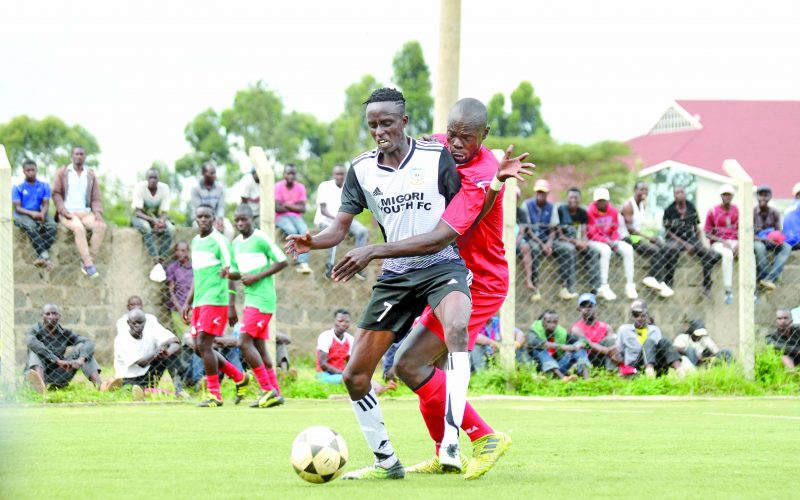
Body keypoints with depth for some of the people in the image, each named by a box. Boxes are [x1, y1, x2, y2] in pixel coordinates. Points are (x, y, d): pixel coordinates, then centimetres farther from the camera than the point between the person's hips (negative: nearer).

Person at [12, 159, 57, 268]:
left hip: (39, 213, 3)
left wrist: (42, 214, -23)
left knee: (52, 225, -29)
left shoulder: (44, 186, 7)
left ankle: (40, 257, -33)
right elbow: (18, 208, -7)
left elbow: (46, 204, 1)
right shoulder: (17, 187, -1)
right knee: (30, 226, -38)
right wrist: (32, 213, -24)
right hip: (22, 215, -3)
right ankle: (45, 256, -44)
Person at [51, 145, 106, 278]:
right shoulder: (62, 172, 8)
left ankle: (87, 262, -26)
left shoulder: (91, 175, 16)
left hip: (85, 212, 3)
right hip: (68, 214, -3)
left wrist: (97, 212, -6)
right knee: (79, 228, -37)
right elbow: (56, 193, 3)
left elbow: (96, 199, 14)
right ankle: (89, 265, -38)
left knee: (101, 226, -28)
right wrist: (63, 210, -13)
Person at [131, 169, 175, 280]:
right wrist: (153, 220, -38)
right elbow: (138, 212, -23)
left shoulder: (164, 188, -12)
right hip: (140, 217, -3)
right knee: (146, 228, -39)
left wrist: (161, 221, -33)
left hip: (157, 217, 3)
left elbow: (165, 212, -10)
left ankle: (161, 262, -29)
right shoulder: (140, 187, -20)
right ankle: (156, 262, -40)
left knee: (170, 229, -29)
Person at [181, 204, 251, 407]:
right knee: (199, 348, 7)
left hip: (215, 301, -9)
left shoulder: (219, 241, -8)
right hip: (199, 302, 9)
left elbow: (232, 272, -13)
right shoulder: (196, 241, 17)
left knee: (204, 344, -13)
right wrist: (188, 303, 25)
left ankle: (214, 395, -6)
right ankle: (240, 378, 22)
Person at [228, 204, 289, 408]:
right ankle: (275, 393, 11)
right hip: (250, 299, 9)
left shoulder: (261, 239, -11)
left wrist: (257, 277, -15)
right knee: (259, 346, 7)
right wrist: (231, 275, -1)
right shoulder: (237, 243, 13)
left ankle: (267, 390, -10)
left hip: (262, 298, -9)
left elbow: (282, 261, -10)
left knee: (244, 342, -14)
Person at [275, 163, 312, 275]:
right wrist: (295, 207, -7)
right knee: (292, 231, -33)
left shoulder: (300, 187, 3)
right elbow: (278, 208, -14)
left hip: (296, 216, 3)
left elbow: (303, 209, -2)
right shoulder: (278, 187, -8)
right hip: (281, 217, -3)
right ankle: (301, 260, -26)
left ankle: (303, 263, -38)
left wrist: (288, 206, -13)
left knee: (305, 231, -28)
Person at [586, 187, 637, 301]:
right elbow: (591, 234, -14)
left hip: (610, 241, 6)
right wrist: (607, 242, -23)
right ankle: (604, 287, -37)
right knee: (605, 250, -36)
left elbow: (615, 230, 10)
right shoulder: (590, 212, -14)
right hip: (594, 241, -6)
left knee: (628, 249, -16)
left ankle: (630, 285, -14)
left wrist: (615, 241, -12)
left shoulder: (613, 211, 3)